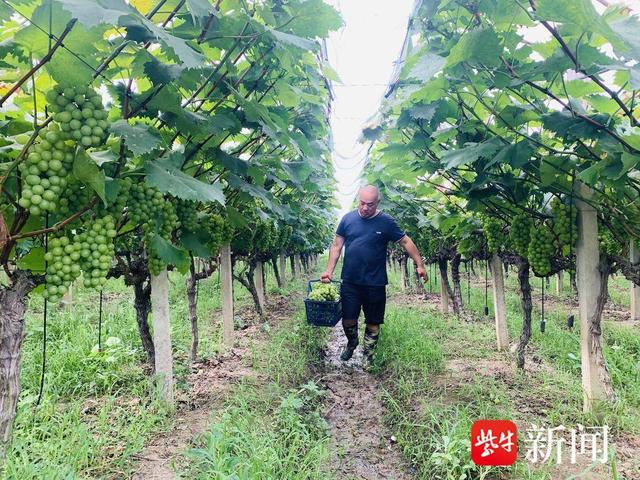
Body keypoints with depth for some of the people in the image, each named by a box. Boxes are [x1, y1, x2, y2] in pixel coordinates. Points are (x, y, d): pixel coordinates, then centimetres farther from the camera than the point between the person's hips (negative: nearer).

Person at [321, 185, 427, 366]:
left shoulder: (386, 222, -5)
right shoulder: (348, 219, 1)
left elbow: (406, 242, 1)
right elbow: (336, 245, 5)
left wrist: (420, 265, -3)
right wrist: (329, 271, -1)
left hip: (375, 283, -1)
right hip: (350, 282, 1)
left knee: (373, 322, 8)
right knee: (348, 319, 5)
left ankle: (368, 353, 28)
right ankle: (351, 342, 36)